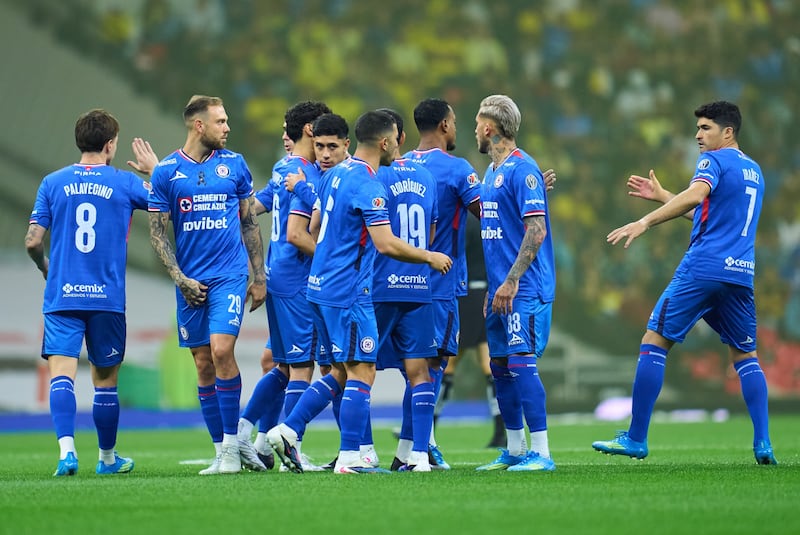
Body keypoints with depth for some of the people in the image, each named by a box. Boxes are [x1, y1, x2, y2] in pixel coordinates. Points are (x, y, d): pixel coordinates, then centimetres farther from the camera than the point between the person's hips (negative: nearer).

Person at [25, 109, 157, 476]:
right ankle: (107, 458, 25)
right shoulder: (124, 183, -1)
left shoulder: (53, 183, 3)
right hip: (107, 298, 0)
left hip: (61, 297, 0)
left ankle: (66, 449, -28)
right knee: (105, 381, 12)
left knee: (61, 374, -8)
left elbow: (33, 242, 1)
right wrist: (154, 170, 23)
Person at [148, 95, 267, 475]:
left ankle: (231, 445, -8)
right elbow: (157, 232, 4)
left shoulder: (234, 164, 5)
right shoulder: (166, 172, 2)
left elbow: (249, 223, 12)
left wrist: (259, 277, 9)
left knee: (221, 350, -17)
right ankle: (222, 450, 11)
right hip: (190, 282, 1)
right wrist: (180, 279, -5)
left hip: (230, 275, -1)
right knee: (203, 365, 3)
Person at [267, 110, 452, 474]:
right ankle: (349, 458, -5)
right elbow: (386, 244, -21)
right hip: (349, 292, -9)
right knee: (361, 372, -4)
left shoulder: (334, 175, 12)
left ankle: (286, 431, 9)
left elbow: (317, 233, 20)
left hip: (321, 286, 9)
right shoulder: (368, 185, -16)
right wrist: (430, 258, -9)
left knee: (341, 372, 15)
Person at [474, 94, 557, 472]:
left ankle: (541, 453, -9)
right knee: (500, 366, 10)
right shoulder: (492, 171, 17)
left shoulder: (522, 169, -13)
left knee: (521, 364, -11)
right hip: (501, 288, 10)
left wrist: (512, 280, -22)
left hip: (524, 290, -10)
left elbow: (537, 230, -19)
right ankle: (514, 451, 18)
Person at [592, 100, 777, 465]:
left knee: (654, 341, -1)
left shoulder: (714, 160, -3)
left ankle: (636, 439, -2)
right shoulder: (753, 170, 23)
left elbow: (696, 195, -24)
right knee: (745, 355, 15)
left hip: (703, 268, -7)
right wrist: (661, 196, 34)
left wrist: (645, 221, -29)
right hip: (742, 273, 7)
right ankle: (763, 445, 1)